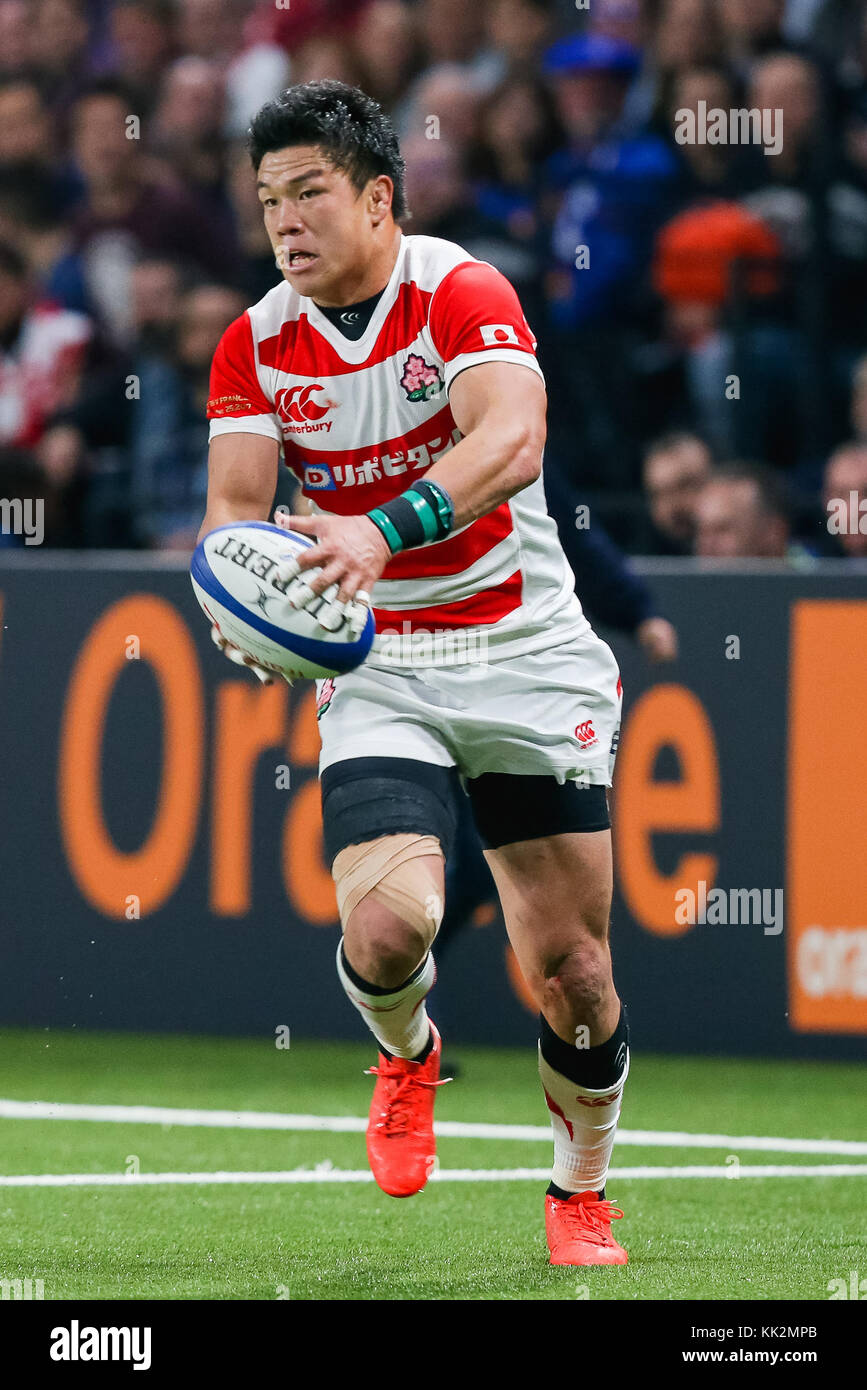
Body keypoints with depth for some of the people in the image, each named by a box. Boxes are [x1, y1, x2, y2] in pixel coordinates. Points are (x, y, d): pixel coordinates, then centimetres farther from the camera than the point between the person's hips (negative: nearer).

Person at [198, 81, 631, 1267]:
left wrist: (383, 530, -45)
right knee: (388, 923, -21)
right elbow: (237, 502, -3)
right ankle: (406, 1054, 15)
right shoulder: (256, 346, 1)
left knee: (570, 965, -2)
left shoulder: (460, 291, -13)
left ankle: (583, 1193, 23)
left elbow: (512, 438, -30)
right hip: (377, 671, 2)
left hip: (526, 657, -2)